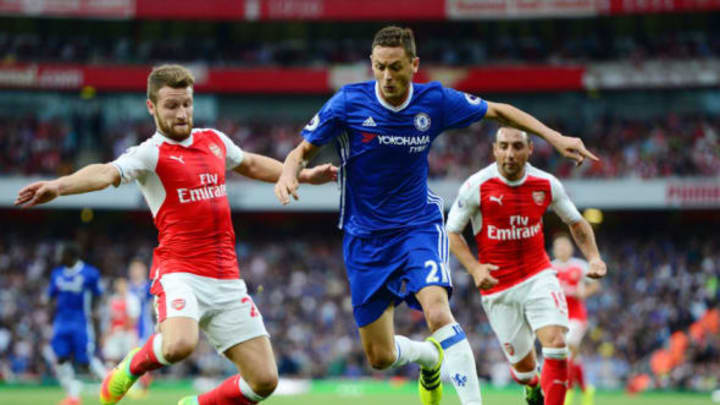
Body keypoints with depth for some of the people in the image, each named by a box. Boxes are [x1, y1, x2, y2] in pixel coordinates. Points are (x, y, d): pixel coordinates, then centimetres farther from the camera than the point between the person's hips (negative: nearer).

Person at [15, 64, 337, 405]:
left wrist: (303, 174, 41)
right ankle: (133, 365, 0)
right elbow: (107, 173, -25)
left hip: (226, 280, 6)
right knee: (178, 345, -35)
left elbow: (252, 164, 36)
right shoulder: (150, 153, -5)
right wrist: (58, 186, -44)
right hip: (180, 272, -6)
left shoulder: (214, 141, 14)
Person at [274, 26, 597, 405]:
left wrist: (554, 136, -2)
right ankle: (430, 357, 37)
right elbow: (303, 150, -4)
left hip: (419, 227, -1)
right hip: (365, 236, 1)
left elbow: (498, 111, 7)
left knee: (438, 313, -30)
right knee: (380, 357, 3)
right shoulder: (349, 102, -13)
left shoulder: (435, 101, -8)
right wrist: (288, 174, -27)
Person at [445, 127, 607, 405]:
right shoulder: (477, 186, -12)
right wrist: (474, 268, -16)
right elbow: (451, 232, -2)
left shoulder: (546, 184, -3)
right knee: (524, 366, 5)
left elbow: (575, 222, 13)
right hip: (498, 288, -1)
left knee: (556, 345, -22)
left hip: (538, 277, 1)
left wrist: (593, 257, -2)